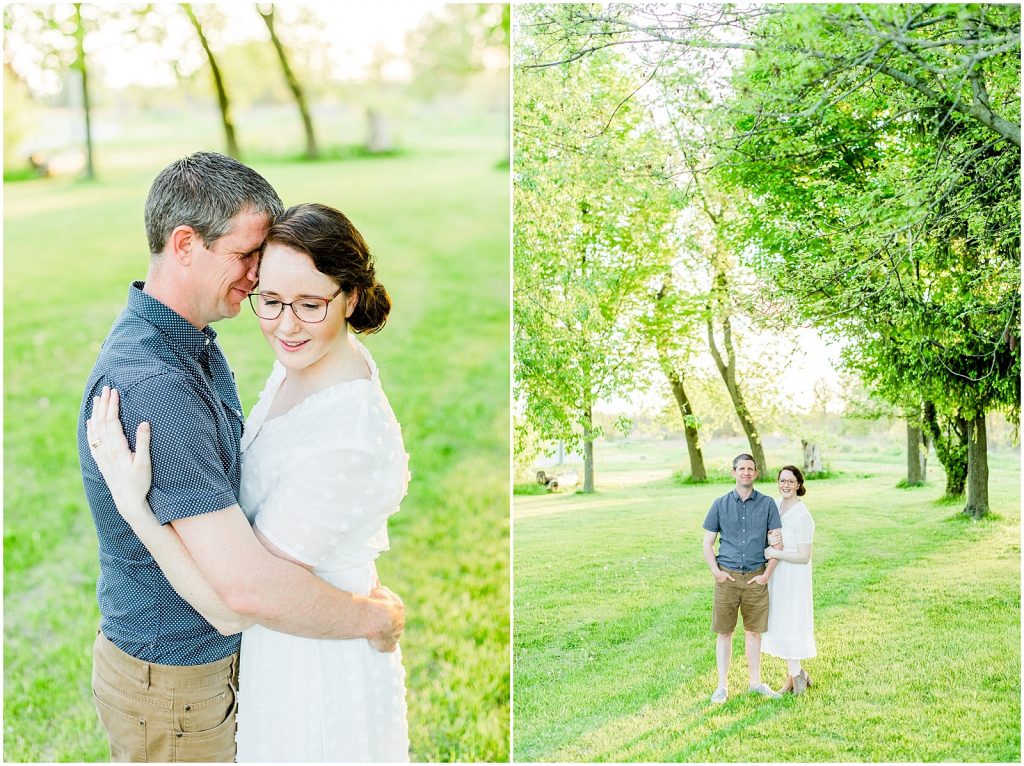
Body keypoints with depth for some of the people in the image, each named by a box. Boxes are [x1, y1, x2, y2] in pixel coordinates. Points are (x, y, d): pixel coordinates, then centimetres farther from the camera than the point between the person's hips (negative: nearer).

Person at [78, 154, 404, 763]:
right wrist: (376, 617, -21)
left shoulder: (198, 343, 1)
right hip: (172, 675, -9)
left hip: (210, 647, 9)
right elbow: (247, 586, -37)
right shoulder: (150, 384, -33)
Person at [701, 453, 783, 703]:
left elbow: (776, 543, 3)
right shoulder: (720, 504, 5)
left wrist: (766, 575, -5)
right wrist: (715, 571, -7)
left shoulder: (767, 504, 4)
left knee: (754, 631, 9)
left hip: (756, 578, 0)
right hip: (727, 577, 0)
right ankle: (722, 686, 12)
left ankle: (755, 682, 22)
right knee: (724, 632, 3)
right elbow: (707, 544, 7)